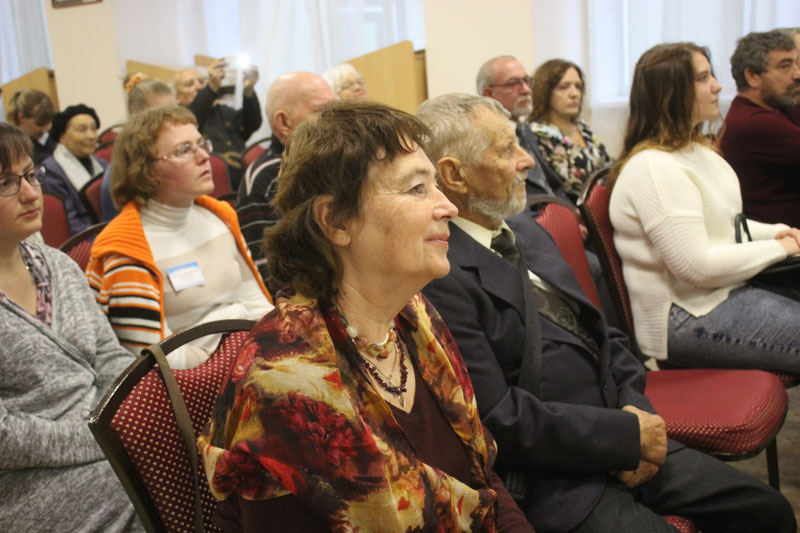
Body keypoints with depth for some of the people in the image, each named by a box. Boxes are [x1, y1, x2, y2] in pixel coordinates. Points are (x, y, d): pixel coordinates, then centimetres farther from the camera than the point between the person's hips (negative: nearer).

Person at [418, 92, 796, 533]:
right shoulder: (439, 277, -19)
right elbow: (497, 419, -21)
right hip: (553, 485, -8)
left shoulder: (526, 231, 11)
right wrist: (629, 434, -13)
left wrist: (636, 407, -3)